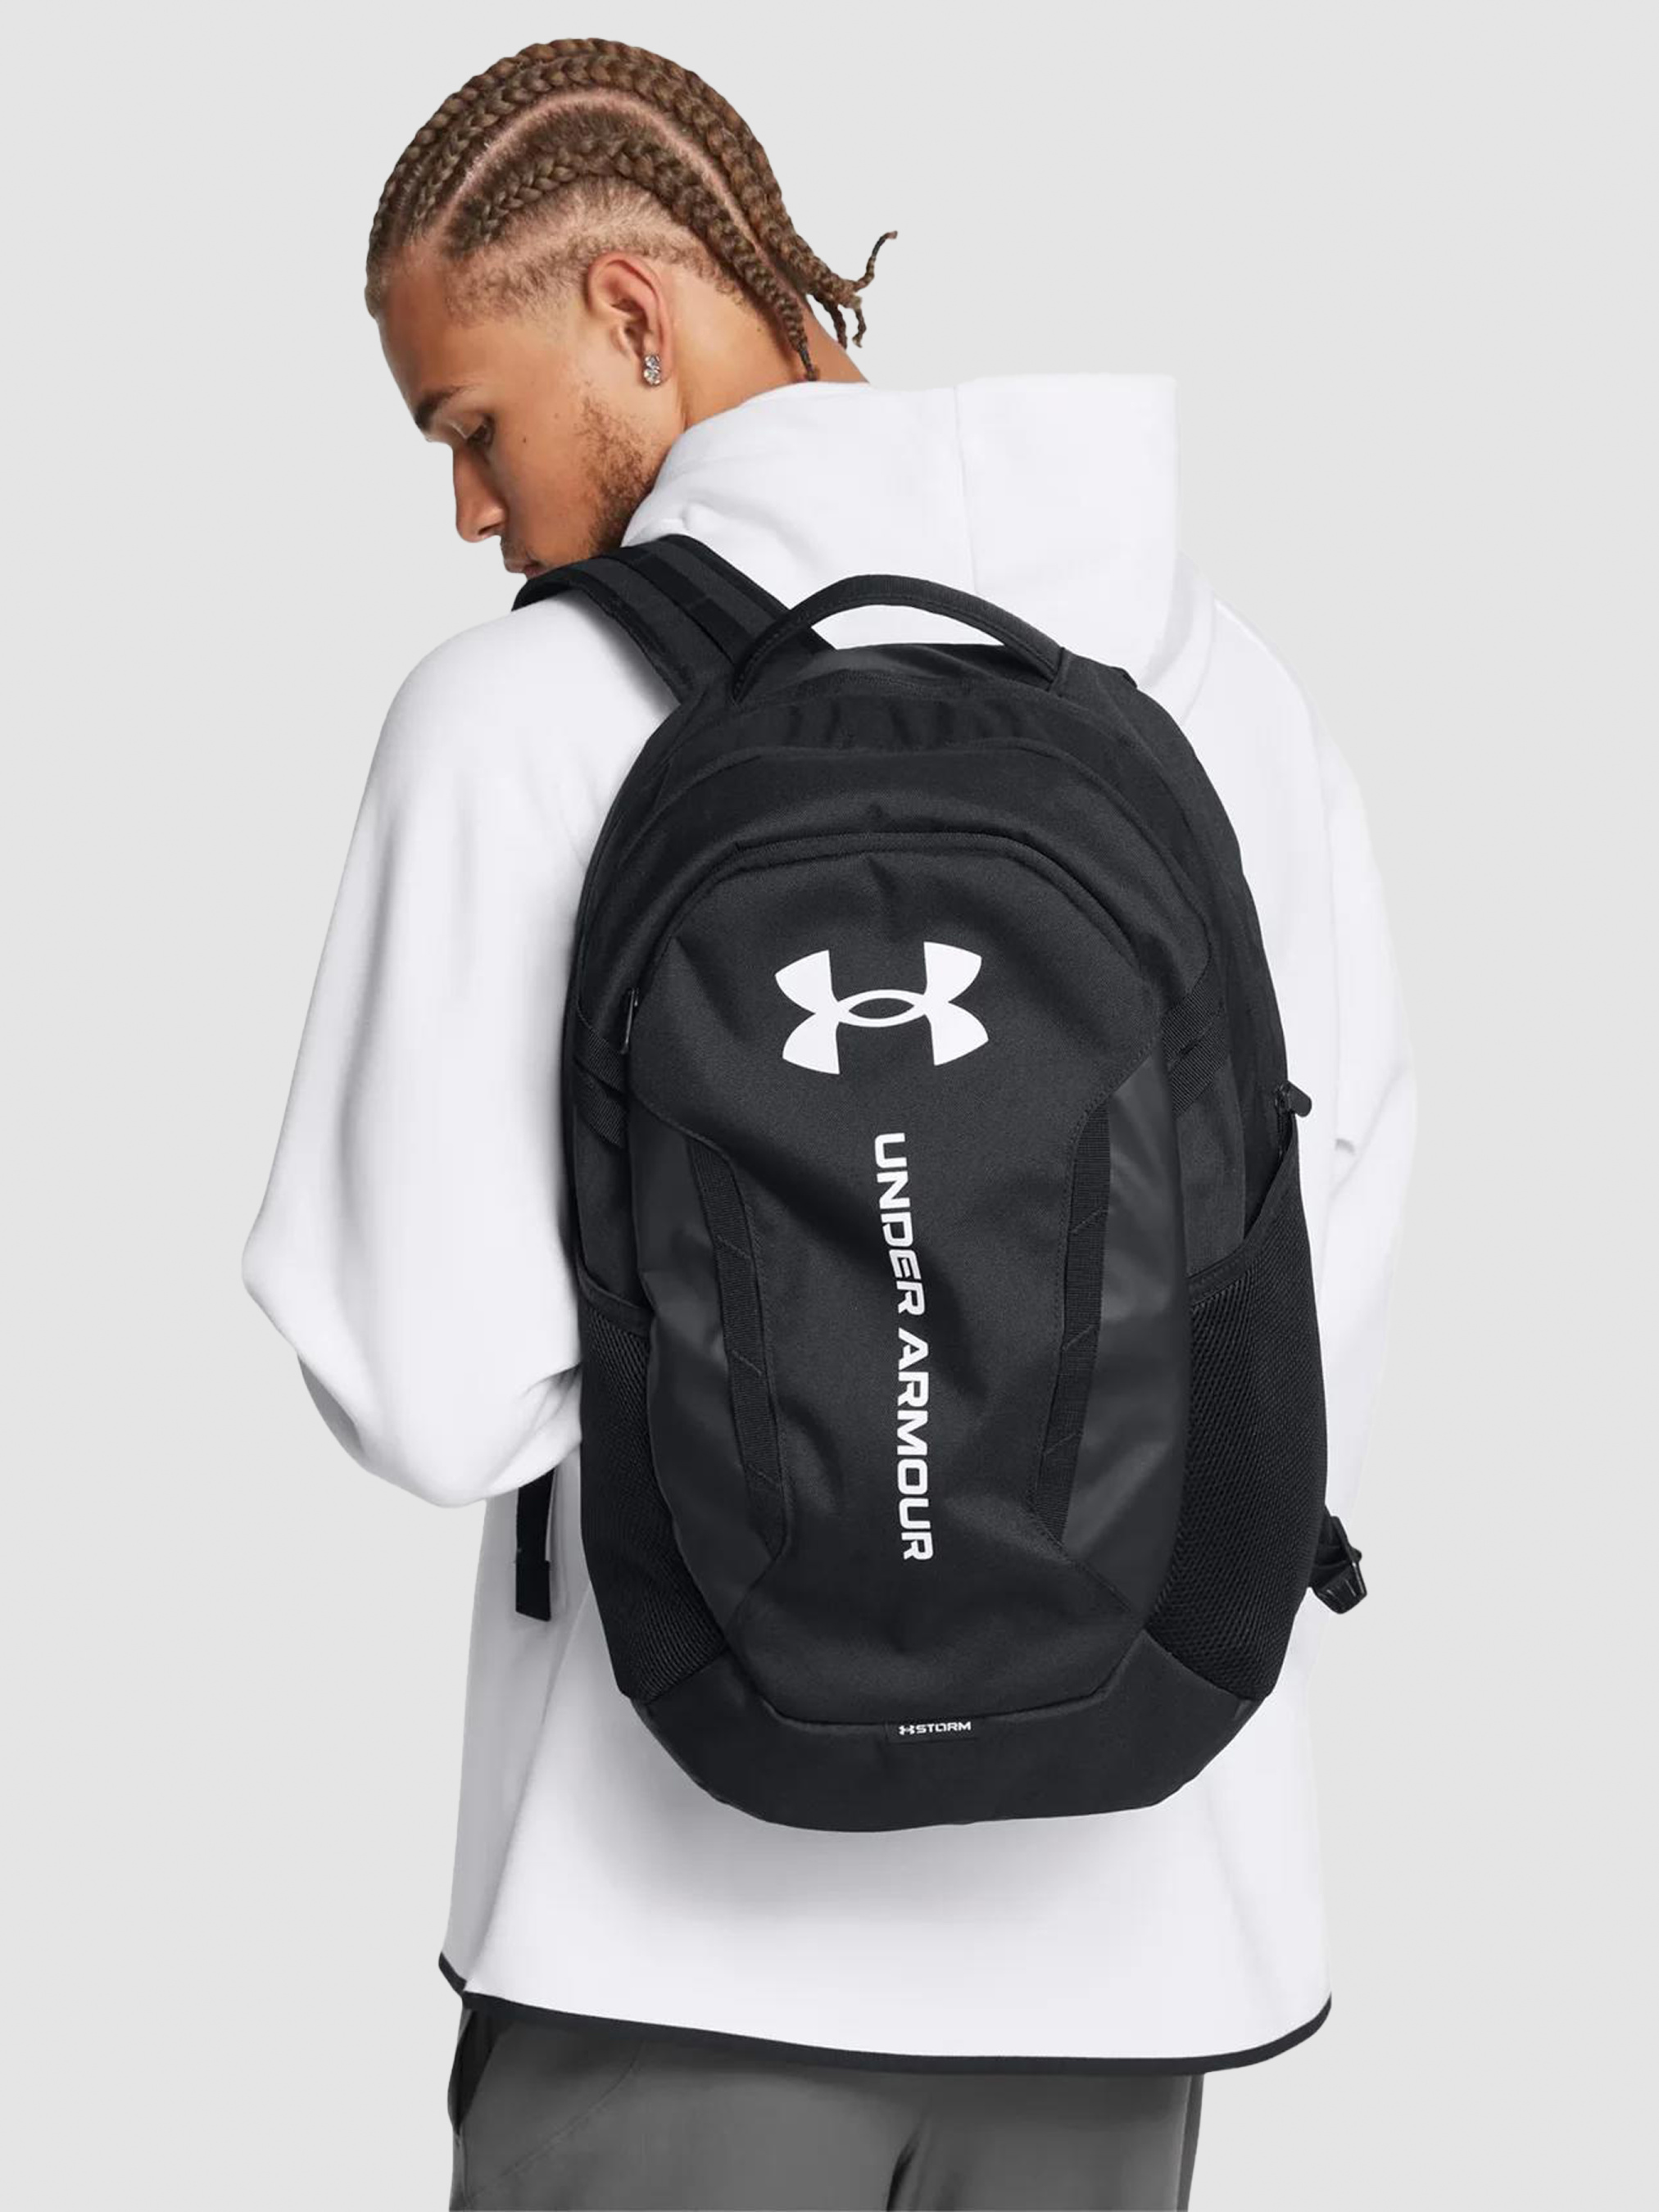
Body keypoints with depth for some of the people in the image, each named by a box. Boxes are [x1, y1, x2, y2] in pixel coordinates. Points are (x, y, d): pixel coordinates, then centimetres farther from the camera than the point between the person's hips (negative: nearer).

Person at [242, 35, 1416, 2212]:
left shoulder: (531, 707, -12)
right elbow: (1324, 1325, 6)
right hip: (1125, 1904, 4)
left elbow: (427, 1381, -13)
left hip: (691, 1909, -4)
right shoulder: (1231, 687, 1)